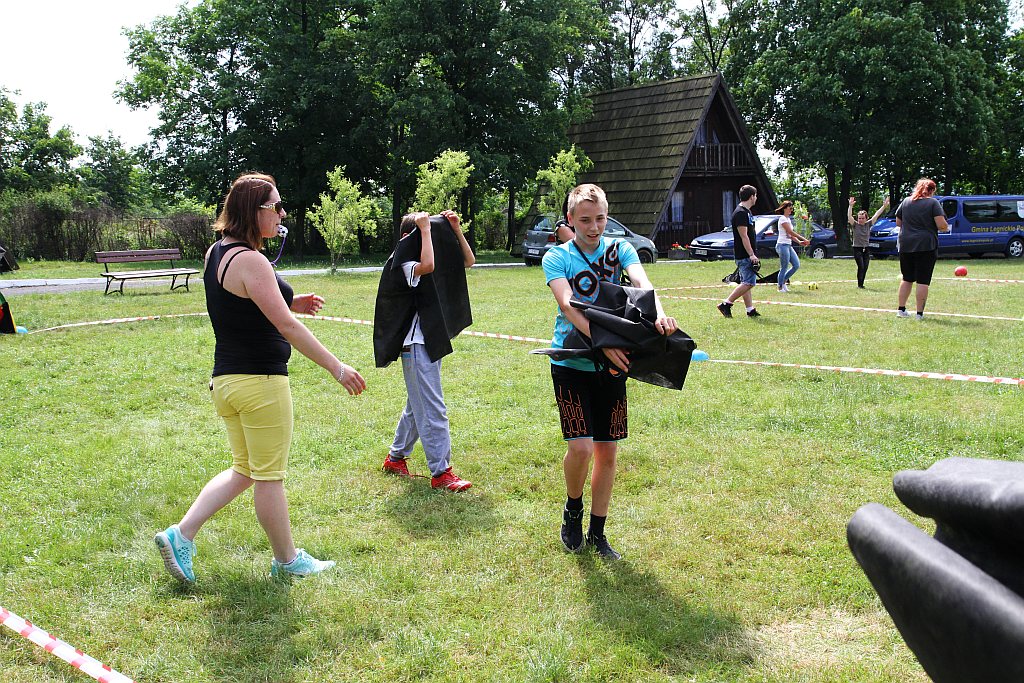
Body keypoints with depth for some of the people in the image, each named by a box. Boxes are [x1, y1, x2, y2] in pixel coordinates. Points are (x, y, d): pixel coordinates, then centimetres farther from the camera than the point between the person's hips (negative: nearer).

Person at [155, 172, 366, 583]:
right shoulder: (250, 260, -19)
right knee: (270, 476, 6)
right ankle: (287, 560, 21)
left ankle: (181, 535, 13)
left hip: (226, 380, 9)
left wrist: (289, 303, 14)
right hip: (260, 381, -9)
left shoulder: (216, 253, 10)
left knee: (243, 470, 20)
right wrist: (337, 368, -20)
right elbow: (287, 327, -23)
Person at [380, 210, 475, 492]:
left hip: (433, 341, 10)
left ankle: (396, 457, 32)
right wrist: (425, 230, -23)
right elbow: (427, 265, -34)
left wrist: (455, 229, 3)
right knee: (434, 410, -9)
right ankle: (440, 472, -5)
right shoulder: (406, 265, -12)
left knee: (418, 405, 19)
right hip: (416, 344, -10)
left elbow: (469, 260, 12)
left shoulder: (437, 262, 14)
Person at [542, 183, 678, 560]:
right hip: (571, 362, -3)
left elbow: (642, 282, -16)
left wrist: (658, 313, -38)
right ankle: (572, 510, 16)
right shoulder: (557, 257, -3)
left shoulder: (620, 249, 4)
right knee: (581, 446, -14)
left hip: (612, 363, 3)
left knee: (607, 451, 6)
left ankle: (597, 533, 22)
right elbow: (568, 306, -19)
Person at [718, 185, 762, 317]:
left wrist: (752, 254, 22)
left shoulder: (746, 212, 17)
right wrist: (752, 255, -22)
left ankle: (750, 310, 14)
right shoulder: (740, 213, -15)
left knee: (745, 283, 10)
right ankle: (726, 304, -10)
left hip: (747, 255, 10)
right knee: (749, 283, -12)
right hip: (744, 255, -10)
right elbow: (744, 236, -20)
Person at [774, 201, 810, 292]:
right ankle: (780, 287, 7)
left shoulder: (788, 219, 18)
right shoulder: (783, 219, -11)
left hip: (788, 245, 9)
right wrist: (803, 239, -16)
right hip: (783, 245, -9)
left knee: (796, 265, 7)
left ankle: (783, 281, 18)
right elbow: (791, 232, -17)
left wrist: (799, 242, 7)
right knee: (784, 268, -4)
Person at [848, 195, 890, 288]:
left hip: (867, 249, 4)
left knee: (865, 268, 3)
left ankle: (861, 284, 12)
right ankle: (859, 284, -5)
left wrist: (884, 206, -9)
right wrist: (850, 206, -32)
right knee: (861, 267, -12)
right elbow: (849, 216, -18)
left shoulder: (868, 224, 4)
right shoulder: (855, 225, -5)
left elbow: (876, 215, -1)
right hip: (857, 248, -4)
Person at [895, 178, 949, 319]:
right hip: (926, 246, -4)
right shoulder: (933, 203, -4)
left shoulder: (906, 202, 9)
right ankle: (920, 313, -2)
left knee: (907, 279, 15)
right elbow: (942, 225, -12)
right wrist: (946, 228, 9)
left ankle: (901, 309, 15)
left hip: (906, 246, 4)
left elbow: (898, 223, 16)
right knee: (923, 281, -1)